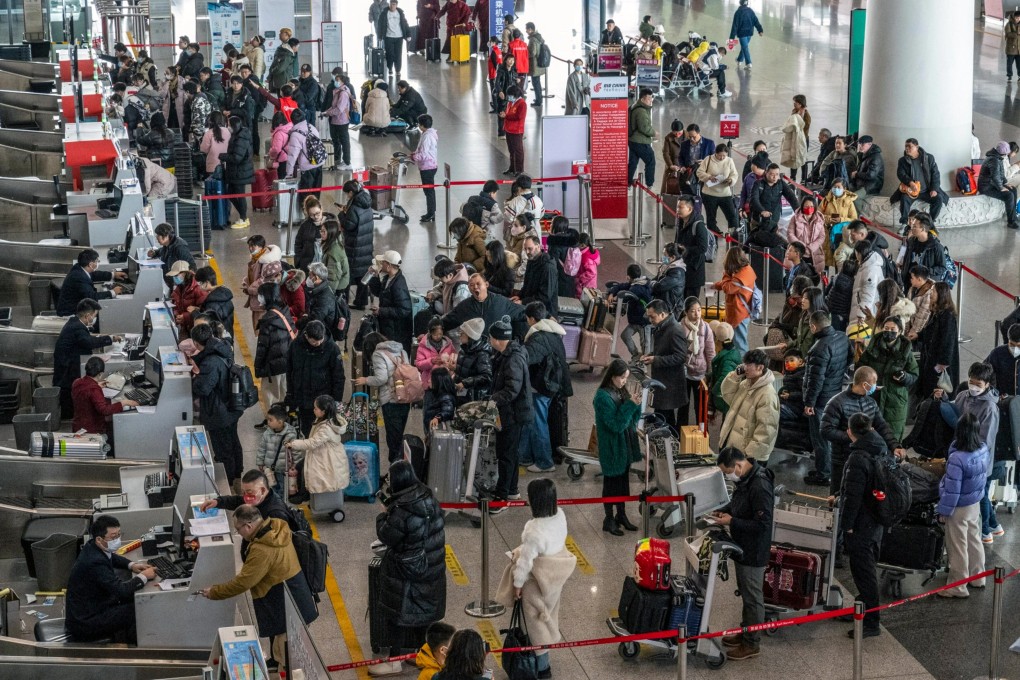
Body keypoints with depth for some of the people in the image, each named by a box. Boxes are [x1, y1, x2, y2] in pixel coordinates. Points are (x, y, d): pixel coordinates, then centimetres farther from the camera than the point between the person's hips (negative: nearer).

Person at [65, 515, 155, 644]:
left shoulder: (92, 548, -1)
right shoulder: (95, 562, -30)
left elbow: (113, 558, 23)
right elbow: (121, 590, -32)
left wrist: (131, 565, 5)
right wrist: (143, 577, -16)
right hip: (85, 624, -10)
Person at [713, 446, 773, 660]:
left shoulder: (760, 486, -30)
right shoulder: (745, 478, 1)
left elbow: (762, 524, -28)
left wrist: (731, 522, -23)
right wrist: (725, 511, 2)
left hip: (753, 552, -9)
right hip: (742, 546, 9)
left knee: (753, 596, 5)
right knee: (745, 592, 23)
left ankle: (752, 643, 18)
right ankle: (745, 631, 38)